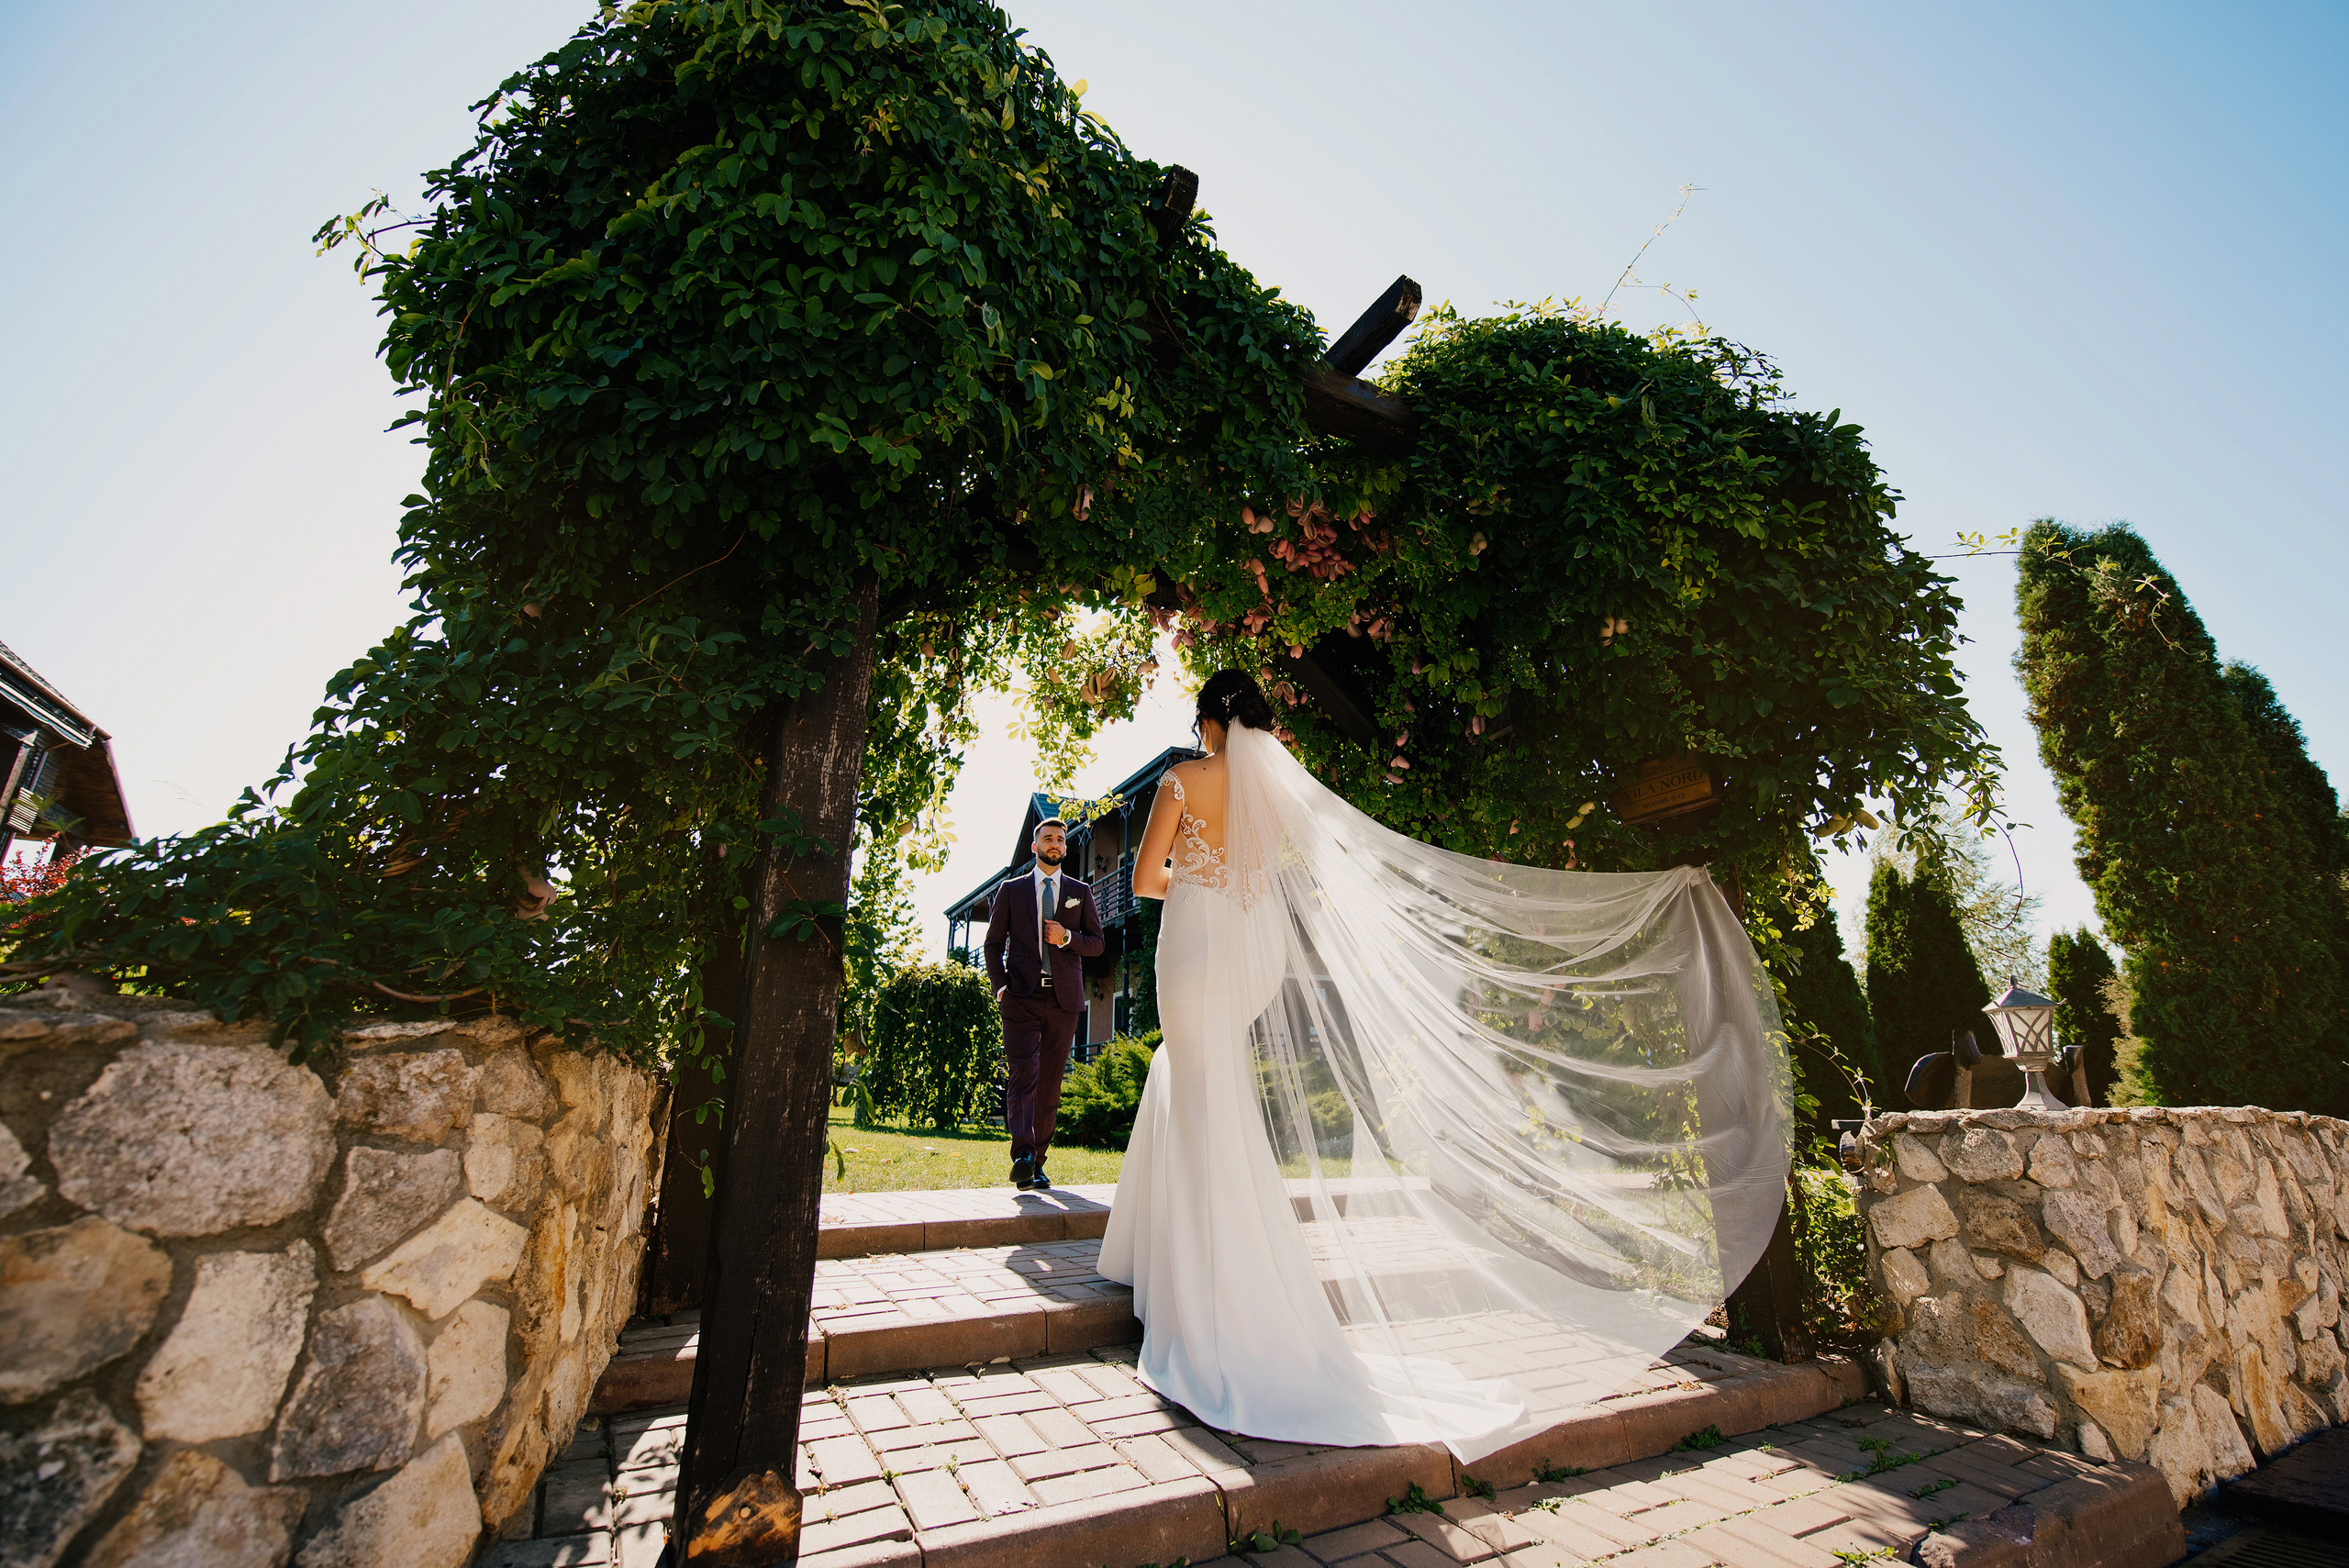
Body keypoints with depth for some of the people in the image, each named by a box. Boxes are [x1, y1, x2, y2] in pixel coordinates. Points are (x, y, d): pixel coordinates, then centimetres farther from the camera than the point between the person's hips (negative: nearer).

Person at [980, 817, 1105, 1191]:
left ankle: (1038, 1161, 12)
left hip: (1064, 998, 2)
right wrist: (999, 985, -5)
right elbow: (994, 942, 9)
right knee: (1023, 1075, -15)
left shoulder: (1080, 892, 14)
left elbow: (1097, 944, 13)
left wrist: (1068, 938, -7)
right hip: (1022, 996, -2)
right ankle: (1023, 1154, -21)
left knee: (1050, 1082, 4)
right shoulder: (1011, 890, 11)